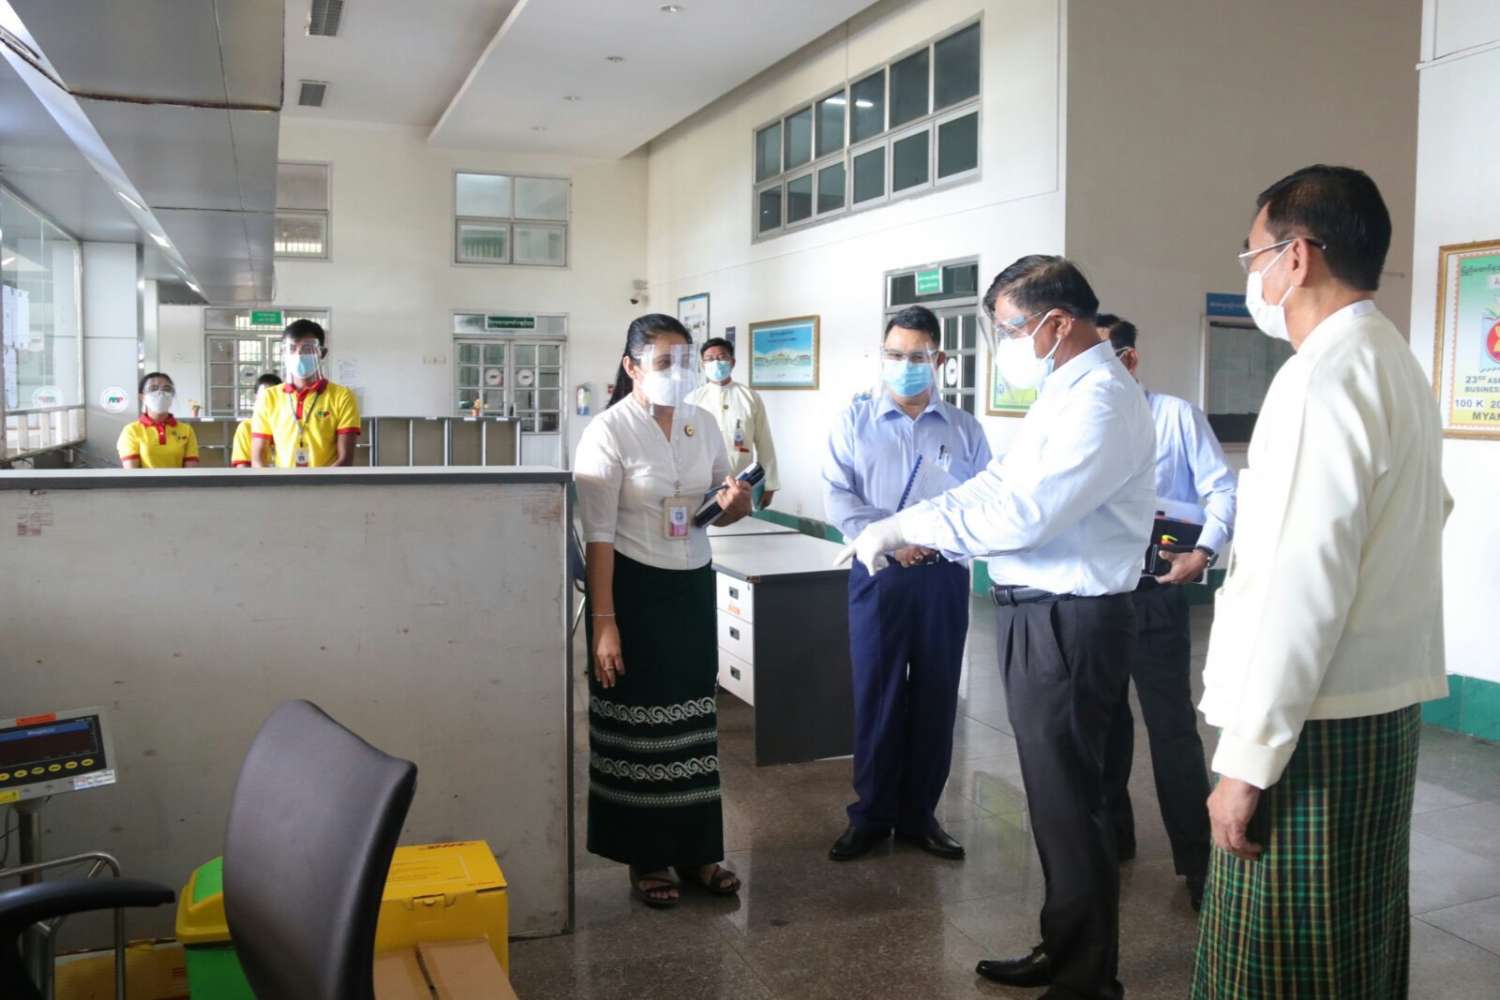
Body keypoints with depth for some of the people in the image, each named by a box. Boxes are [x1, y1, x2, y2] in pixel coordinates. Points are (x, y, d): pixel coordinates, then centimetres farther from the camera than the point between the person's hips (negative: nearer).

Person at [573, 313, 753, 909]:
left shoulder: (703, 424, 5)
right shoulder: (609, 431, -12)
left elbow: (722, 508, 15)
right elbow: (598, 535, -15)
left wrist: (736, 502, -10)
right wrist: (604, 622, -19)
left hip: (693, 586, 6)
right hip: (635, 588, -5)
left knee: (693, 718, 11)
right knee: (639, 721, 4)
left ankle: (696, 850, 24)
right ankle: (646, 858, 19)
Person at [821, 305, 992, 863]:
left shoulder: (965, 429, 9)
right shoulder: (856, 421, 6)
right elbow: (837, 496, -3)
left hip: (944, 576, 1)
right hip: (878, 574, -1)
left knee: (936, 698, 7)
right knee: (876, 697, 2)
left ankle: (919, 815, 21)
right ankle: (870, 816, 16)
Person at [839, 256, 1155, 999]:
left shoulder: (1102, 400, -18)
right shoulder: (1063, 394, 14)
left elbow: (1022, 514, -26)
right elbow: (997, 484, 15)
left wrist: (905, 526, -18)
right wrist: (901, 529, 4)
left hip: (1069, 624, -10)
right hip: (1039, 615, 10)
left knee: (1070, 801, 2)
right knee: (1056, 795, 20)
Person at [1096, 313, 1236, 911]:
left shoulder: (1176, 416, -1)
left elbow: (1222, 489, -4)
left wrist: (1204, 552, -16)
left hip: (1154, 590, -5)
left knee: (1171, 725, -4)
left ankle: (1198, 859, 5)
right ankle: (1110, 832, 30)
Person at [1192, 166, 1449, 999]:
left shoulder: (1325, 375, -16)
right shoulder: (1396, 364, 14)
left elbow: (1303, 584, -22)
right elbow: (1424, 515, 23)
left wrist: (1247, 757, -19)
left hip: (1316, 723, -10)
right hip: (1381, 706, 10)